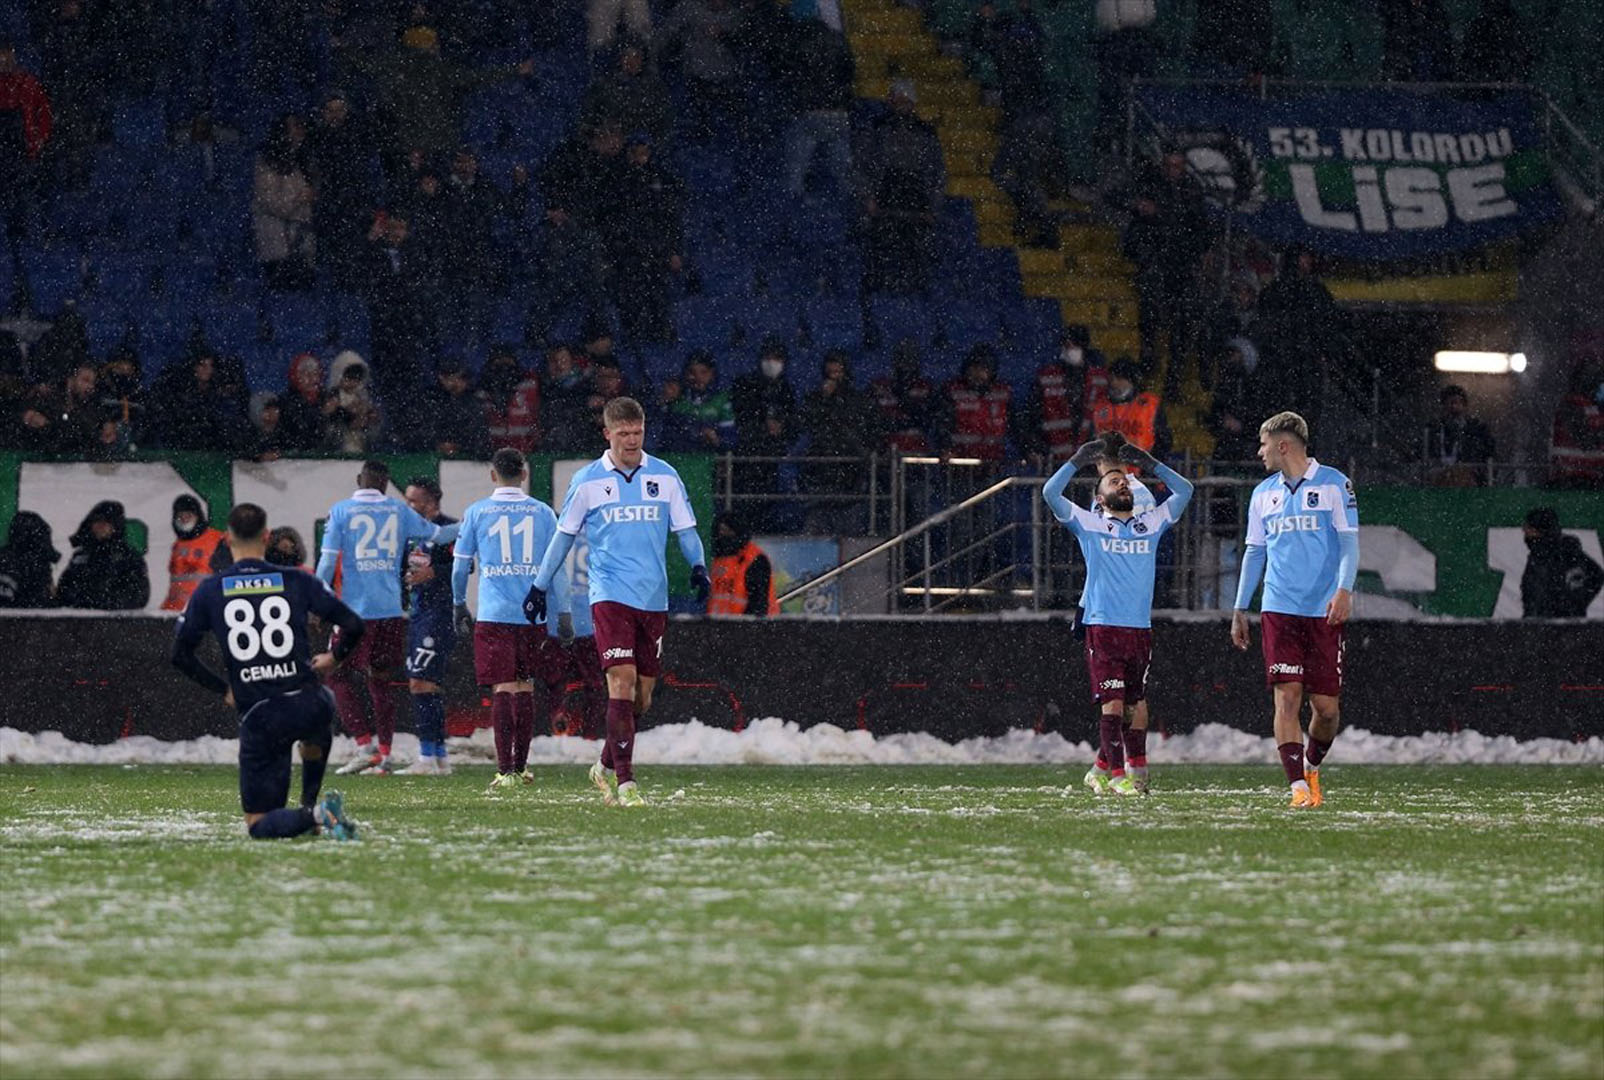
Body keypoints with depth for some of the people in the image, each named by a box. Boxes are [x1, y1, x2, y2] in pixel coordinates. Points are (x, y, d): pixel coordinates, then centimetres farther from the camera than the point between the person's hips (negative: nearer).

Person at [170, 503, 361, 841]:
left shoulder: (209, 591, 5)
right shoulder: (296, 581, 3)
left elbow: (180, 654, 5)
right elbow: (352, 625, 1)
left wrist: (223, 689, 16)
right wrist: (333, 659, 21)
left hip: (258, 717, -1)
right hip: (307, 703, 1)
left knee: (260, 825, 7)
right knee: (317, 728, 42)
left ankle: (311, 815, -20)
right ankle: (310, 805, 28)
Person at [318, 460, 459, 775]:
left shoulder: (341, 511, -1)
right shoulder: (398, 510, 7)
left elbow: (328, 560, -7)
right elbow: (437, 534, 18)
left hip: (355, 608, -4)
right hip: (391, 609, 4)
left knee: (342, 679, 3)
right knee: (380, 682, 12)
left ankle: (364, 747, -11)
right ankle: (384, 756, 8)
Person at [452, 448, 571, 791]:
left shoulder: (476, 513, 3)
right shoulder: (542, 513, 6)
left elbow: (460, 566, 7)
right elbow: (556, 567, 4)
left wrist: (459, 605, 21)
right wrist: (564, 615, 8)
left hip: (493, 614, -2)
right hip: (533, 614, 2)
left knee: (502, 689, -4)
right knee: (525, 687, 13)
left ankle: (505, 771, -13)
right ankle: (521, 767, 19)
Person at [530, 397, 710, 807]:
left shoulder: (665, 477, 8)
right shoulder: (587, 481, 3)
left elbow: (685, 530, 11)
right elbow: (564, 535, 12)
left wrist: (698, 565, -8)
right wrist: (540, 586, 13)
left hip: (654, 599, 3)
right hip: (610, 596, -3)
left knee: (642, 695, 7)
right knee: (622, 682, -17)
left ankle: (606, 767, 29)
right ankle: (624, 783, -17)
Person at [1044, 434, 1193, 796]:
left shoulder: (1151, 524, 16)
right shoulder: (1090, 524, 8)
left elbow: (1184, 491, 18)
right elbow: (1051, 493, -1)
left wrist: (1149, 463, 13)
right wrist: (1080, 459, -1)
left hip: (1140, 628, 4)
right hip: (1103, 627, -4)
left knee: (1136, 704, 2)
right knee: (1112, 702, -10)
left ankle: (1102, 769, 13)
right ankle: (1117, 774, -9)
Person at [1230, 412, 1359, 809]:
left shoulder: (1333, 484, 1)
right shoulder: (1264, 494, 14)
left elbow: (1349, 541, -2)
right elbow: (1254, 552, 19)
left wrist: (1344, 590, -16)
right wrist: (1240, 609, 15)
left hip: (1324, 611, -3)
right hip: (1279, 610, 3)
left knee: (1326, 706, 0)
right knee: (1287, 697, -11)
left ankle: (1311, 766, 27)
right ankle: (1299, 786, -12)